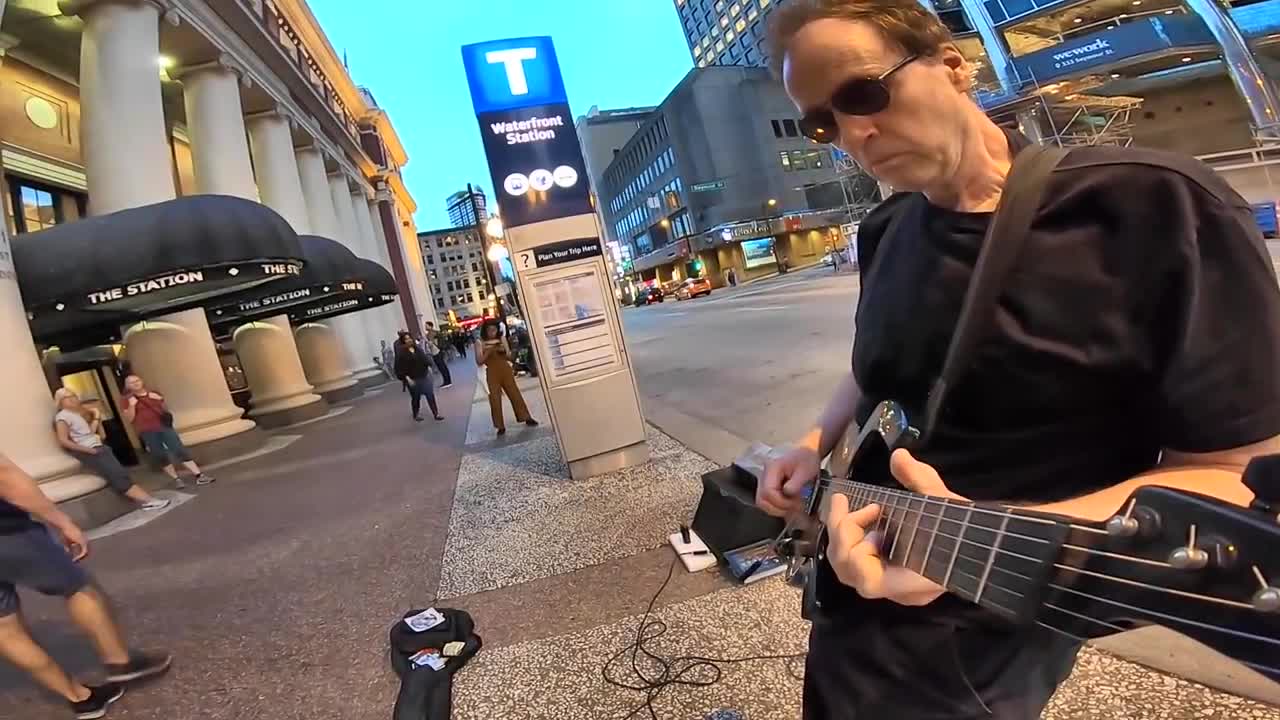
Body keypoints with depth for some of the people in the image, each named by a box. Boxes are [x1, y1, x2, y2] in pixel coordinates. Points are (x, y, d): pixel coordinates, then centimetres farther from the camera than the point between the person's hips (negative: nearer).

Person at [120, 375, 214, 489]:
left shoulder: (153, 394, 12)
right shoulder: (128, 399, 3)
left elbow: (166, 409, 17)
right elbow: (129, 418, -3)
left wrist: (160, 400, -1)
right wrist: (132, 405, -16)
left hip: (163, 426, 2)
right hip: (147, 432, -2)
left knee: (180, 450, -8)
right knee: (160, 456, -3)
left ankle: (199, 475, -12)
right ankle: (176, 479, 6)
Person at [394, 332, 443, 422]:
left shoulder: (418, 348, 3)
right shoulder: (401, 353, -13)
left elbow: (425, 358, 14)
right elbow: (400, 368, -15)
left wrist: (429, 367, 6)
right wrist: (407, 378, -19)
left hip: (424, 376, 4)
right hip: (413, 379, -4)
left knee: (430, 395, 3)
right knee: (416, 398, 10)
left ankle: (436, 414, 10)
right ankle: (416, 415, 30)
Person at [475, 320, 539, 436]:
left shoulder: (502, 339, 2)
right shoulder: (480, 343, -5)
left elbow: (510, 357, 5)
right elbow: (479, 362, -11)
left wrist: (503, 351, -16)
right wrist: (489, 352, -22)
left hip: (506, 371, 2)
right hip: (492, 374, -2)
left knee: (515, 394, 7)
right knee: (495, 400, -2)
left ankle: (527, 418, 18)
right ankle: (501, 426, 7)